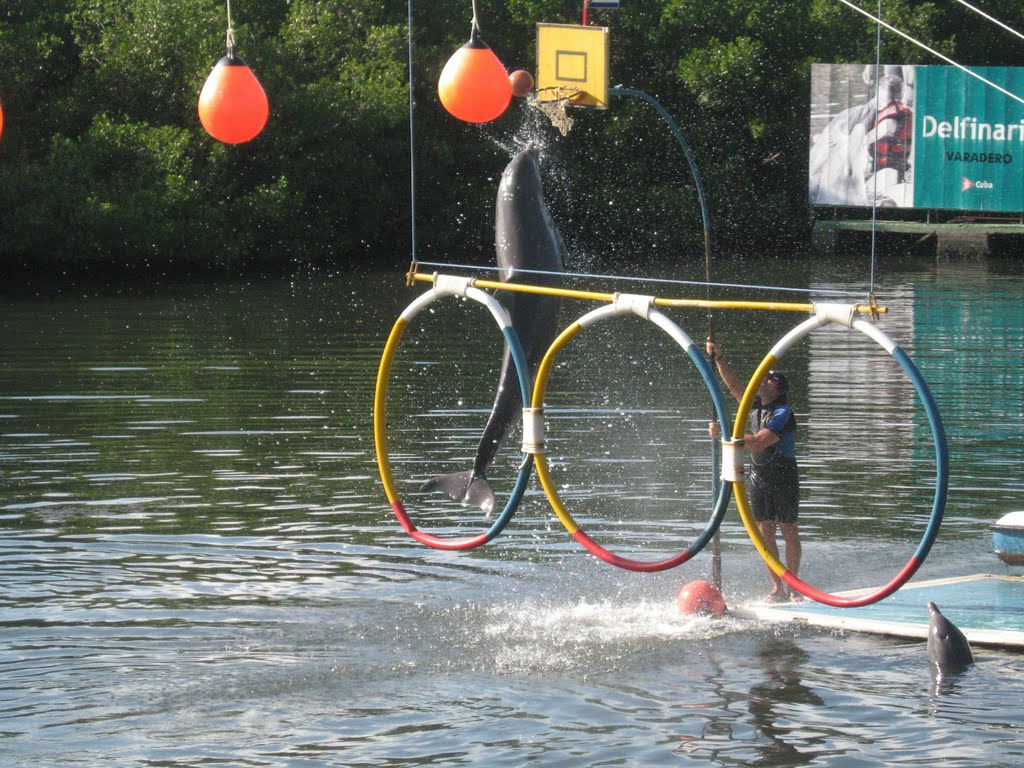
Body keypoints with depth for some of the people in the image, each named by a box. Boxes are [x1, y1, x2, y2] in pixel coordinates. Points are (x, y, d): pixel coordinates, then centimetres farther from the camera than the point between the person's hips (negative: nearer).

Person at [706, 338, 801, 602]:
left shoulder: (783, 413, -15)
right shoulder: (757, 406, 8)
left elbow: (758, 443, -23)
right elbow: (734, 384, 4)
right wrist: (718, 359, -7)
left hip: (783, 479, -7)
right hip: (758, 478, 7)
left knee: (789, 533, -1)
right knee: (765, 532, 2)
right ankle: (777, 588, 4)